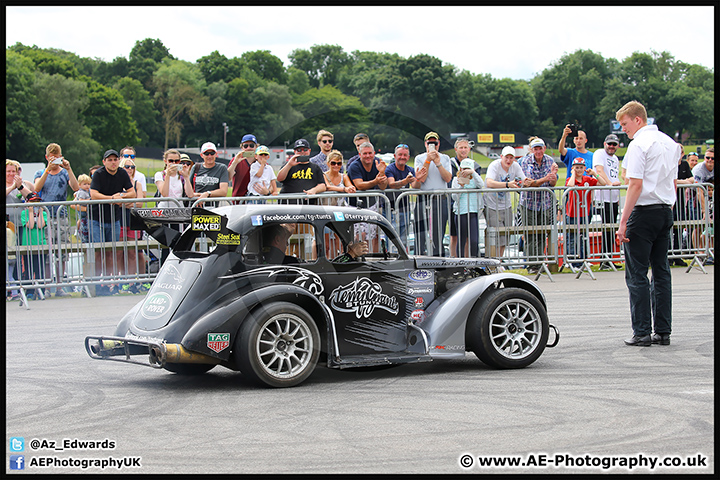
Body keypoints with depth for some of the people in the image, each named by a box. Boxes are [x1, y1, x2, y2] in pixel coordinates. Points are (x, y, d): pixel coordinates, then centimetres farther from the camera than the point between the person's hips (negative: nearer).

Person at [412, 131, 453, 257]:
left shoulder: (445, 158, 13)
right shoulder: (419, 158, 7)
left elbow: (448, 178, 0)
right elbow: (421, 179, -6)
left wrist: (438, 163, -10)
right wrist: (428, 161, -11)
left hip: (442, 199, 2)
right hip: (425, 198, -2)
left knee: (439, 232, 0)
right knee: (424, 233, -9)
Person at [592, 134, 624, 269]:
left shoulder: (615, 159, 21)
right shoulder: (600, 153, -5)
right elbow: (600, 171, -21)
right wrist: (610, 183, -36)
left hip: (613, 199, 8)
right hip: (603, 198, -8)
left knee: (611, 230, 8)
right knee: (606, 229, -10)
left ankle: (608, 260, 11)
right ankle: (605, 261, -7)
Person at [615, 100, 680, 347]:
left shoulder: (639, 144, -11)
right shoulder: (669, 142, 14)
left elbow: (636, 185, -18)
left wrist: (623, 222, -18)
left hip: (644, 213, -8)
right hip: (665, 212, 8)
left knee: (637, 275, -3)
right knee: (661, 272, 11)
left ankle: (642, 333, -4)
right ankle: (663, 331, 12)